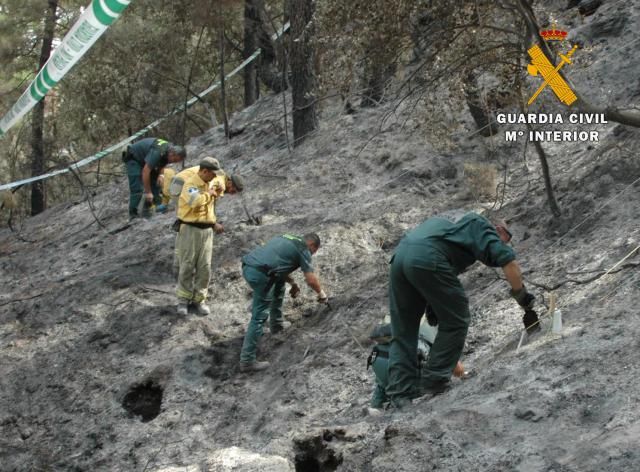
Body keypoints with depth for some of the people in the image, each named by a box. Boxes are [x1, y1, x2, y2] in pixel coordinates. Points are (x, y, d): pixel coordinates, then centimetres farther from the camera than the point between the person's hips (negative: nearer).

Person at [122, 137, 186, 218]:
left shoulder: (169, 150, -10)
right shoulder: (157, 152, -37)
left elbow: (161, 168, 4)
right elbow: (145, 172, -34)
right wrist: (148, 192, -29)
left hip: (144, 158, 9)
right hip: (133, 158, -9)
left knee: (154, 183, 1)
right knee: (137, 188, -16)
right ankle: (133, 214, -10)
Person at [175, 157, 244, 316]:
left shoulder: (210, 184, 11)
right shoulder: (191, 183, -14)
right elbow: (194, 201, -35)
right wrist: (209, 194, -19)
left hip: (207, 230, 6)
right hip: (190, 229, -6)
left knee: (204, 267, 5)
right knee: (187, 266, 1)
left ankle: (200, 298, 15)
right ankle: (184, 298, 13)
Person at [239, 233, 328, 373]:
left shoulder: (288, 240, 28)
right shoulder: (303, 250, 6)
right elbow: (311, 279, 6)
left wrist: (293, 283, 44)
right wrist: (321, 294, 22)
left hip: (247, 266, 9)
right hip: (259, 273, -9)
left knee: (279, 281, 33)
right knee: (259, 317, -5)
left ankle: (276, 326, 41)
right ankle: (247, 361, -6)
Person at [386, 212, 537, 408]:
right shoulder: (479, 225, 20)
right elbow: (508, 261, 2)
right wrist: (524, 300, 11)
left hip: (399, 255, 8)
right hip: (427, 258, -8)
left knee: (403, 332, 14)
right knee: (455, 322, 8)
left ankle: (401, 392, 8)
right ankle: (433, 382, 6)